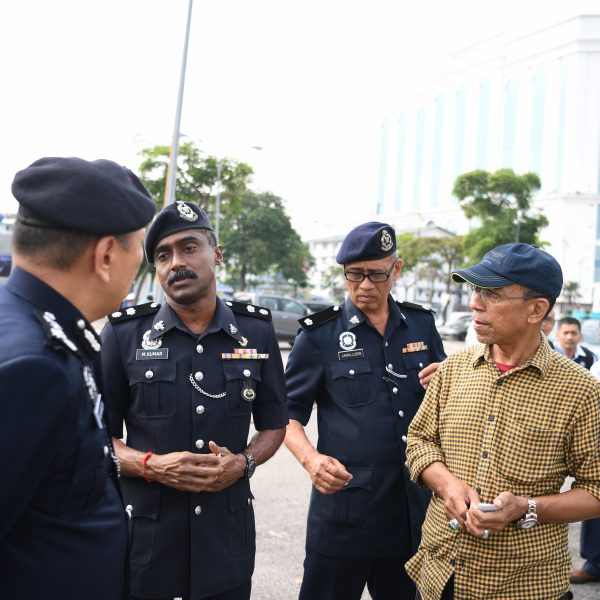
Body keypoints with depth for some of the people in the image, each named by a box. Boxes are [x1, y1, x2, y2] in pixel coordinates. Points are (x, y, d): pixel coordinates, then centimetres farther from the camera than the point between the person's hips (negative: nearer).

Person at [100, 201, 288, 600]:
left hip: (227, 532, 2)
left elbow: (274, 424, 10)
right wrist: (151, 465, -17)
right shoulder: (123, 334, -5)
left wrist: (243, 463, -10)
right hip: (143, 533, -1)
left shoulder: (256, 330, 1)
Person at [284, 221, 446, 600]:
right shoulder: (320, 333, -4)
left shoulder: (422, 324, 6)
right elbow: (288, 413, -1)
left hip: (412, 508, 4)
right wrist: (310, 458, -20)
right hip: (343, 508, -3)